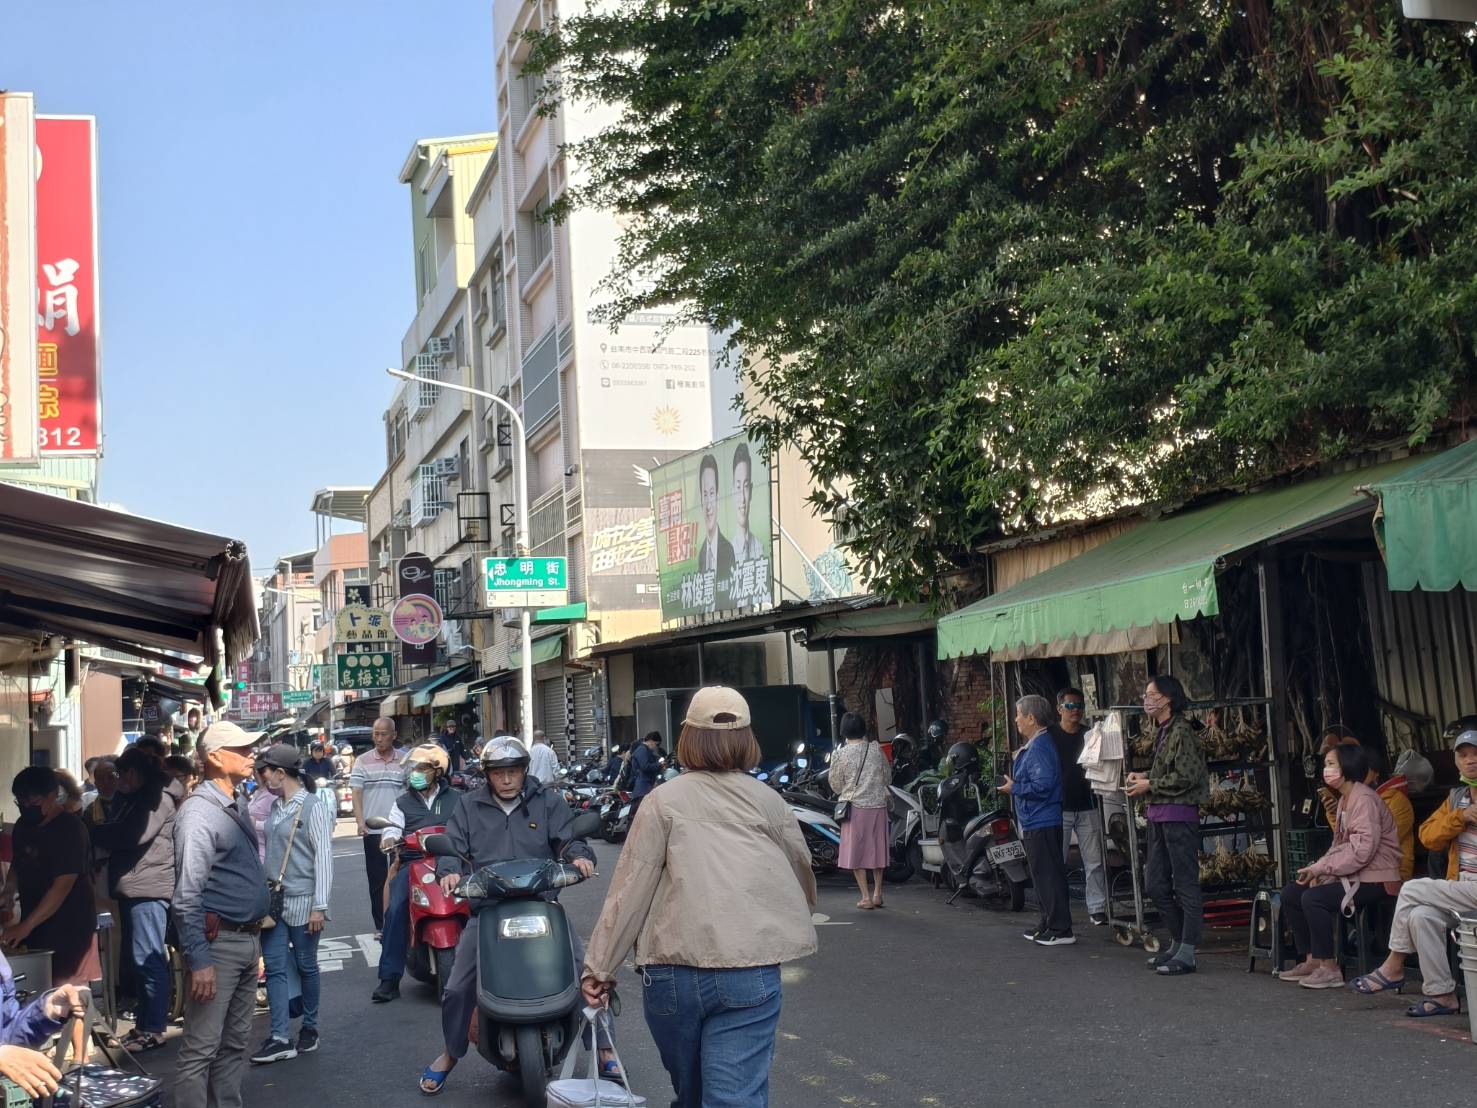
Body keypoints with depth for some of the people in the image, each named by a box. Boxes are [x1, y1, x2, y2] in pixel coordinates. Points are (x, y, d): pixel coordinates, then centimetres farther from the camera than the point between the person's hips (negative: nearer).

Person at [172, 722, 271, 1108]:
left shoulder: (237, 807, 12)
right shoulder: (199, 812, -16)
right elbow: (187, 896, -21)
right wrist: (199, 961, -24)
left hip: (248, 940, 9)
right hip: (218, 943, -9)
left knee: (235, 1043, 15)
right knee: (201, 1048, -5)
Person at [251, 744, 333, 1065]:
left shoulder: (314, 807, -11)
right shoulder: (276, 807, 11)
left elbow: (323, 857, -13)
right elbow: (270, 852, 15)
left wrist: (319, 906, -16)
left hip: (302, 902, -6)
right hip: (274, 900, 6)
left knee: (306, 966, 6)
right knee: (274, 968, 0)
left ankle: (310, 1029, 22)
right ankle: (280, 1038, 0)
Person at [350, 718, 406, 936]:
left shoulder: (405, 760, 6)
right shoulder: (363, 761, 5)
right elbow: (356, 793, 0)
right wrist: (360, 821, -14)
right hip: (373, 829, 0)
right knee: (377, 879, 5)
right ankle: (380, 924, 13)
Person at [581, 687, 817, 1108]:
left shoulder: (665, 801, 3)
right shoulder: (768, 801, 7)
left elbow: (631, 889, -1)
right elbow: (802, 872, 19)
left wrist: (599, 966, 3)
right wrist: (799, 916, 41)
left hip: (673, 971, 0)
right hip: (749, 969, 0)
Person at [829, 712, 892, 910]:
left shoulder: (840, 755, -9)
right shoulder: (876, 750, -1)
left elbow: (836, 787, -1)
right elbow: (888, 778, 9)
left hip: (855, 806, -3)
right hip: (878, 805, 3)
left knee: (855, 852, 5)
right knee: (877, 849, 15)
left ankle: (866, 897, 2)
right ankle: (877, 893, 21)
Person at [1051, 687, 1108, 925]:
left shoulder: (1089, 735, 10)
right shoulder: (1049, 736, 0)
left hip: (1087, 807, 3)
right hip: (1058, 807, -3)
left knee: (1095, 861, 2)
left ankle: (1098, 908, 8)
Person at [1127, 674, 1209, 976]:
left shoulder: (1181, 731, -13)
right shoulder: (1162, 731, 15)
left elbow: (1186, 776, -19)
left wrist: (1150, 785, -12)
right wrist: (1145, 777, 9)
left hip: (1179, 814, -10)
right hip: (1158, 815, 10)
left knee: (1185, 884, -3)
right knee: (1156, 884, 13)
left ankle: (1187, 954, 0)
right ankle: (1177, 943, 24)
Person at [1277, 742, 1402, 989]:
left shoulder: (1364, 799, -16)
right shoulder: (1344, 799, 16)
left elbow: (1362, 850, -25)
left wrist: (1321, 868, -20)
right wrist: (1317, 870, -3)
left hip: (1374, 879, -10)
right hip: (1351, 874, 10)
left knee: (1313, 898, -27)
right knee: (1290, 894, 3)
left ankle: (1329, 968, -17)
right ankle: (1312, 960, 7)